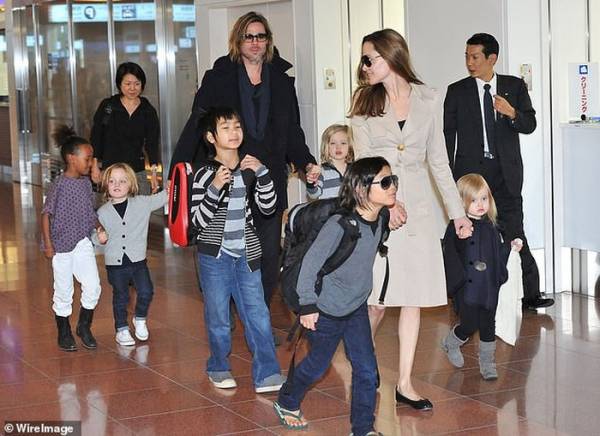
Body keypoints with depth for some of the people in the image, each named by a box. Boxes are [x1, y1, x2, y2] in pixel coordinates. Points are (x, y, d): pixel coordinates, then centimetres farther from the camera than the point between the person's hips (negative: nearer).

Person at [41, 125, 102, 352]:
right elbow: (46, 214, -11)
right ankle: (64, 333, 23)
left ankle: (84, 327, 19)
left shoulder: (86, 182, 3)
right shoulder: (59, 185, -15)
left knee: (93, 286, -2)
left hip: (83, 242, 5)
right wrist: (48, 244, -13)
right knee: (63, 292, 6)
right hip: (61, 245, -5)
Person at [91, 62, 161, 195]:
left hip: (138, 172, 1)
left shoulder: (148, 111, 6)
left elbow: (152, 143, 5)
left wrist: (154, 172, -4)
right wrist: (95, 166, 3)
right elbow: (96, 137, 7)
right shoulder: (107, 106, 3)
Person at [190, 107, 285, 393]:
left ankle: (267, 375, 2)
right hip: (215, 255, -3)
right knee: (218, 317, 6)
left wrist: (261, 174, -10)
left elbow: (268, 208, 3)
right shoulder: (205, 174, -8)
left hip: (246, 254, 4)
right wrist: (215, 188, -26)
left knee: (258, 315, -1)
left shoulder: (250, 170, 7)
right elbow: (198, 221, -12)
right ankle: (219, 369, 24)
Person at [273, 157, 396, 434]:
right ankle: (286, 403, 39)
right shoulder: (339, 225, -28)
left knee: (367, 370, 3)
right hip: (327, 310, -6)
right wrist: (307, 305, -19)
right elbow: (311, 262, -22)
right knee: (317, 364, 13)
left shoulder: (378, 221, -7)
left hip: (357, 308, 6)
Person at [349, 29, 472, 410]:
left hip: (417, 203, 2)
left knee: (414, 294, 3)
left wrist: (457, 211, 8)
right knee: (378, 298, -3)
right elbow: (363, 162, -4)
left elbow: (438, 160, 10)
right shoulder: (365, 102, 2)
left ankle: (405, 383, 11)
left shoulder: (428, 100, 4)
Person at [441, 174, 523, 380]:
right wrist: (459, 278, -20)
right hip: (467, 287, -5)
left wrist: (511, 247, 2)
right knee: (469, 325, -3)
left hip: (489, 285, 5)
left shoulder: (491, 227, 10)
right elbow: (450, 255, -12)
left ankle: (487, 364, 21)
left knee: (488, 326, 8)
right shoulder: (456, 227, -9)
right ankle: (450, 344, 28)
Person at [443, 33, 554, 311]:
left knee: (514, 233, -2)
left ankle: (531, 294, 1)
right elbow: (447, 134, 7)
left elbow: (530, 125, 5)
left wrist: (512, 113, -16)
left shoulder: (515, 87, 7)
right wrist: (447, 175, 1)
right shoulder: (457, 91, 5)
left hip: (506, 173, 0)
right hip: (470, 171, 0)